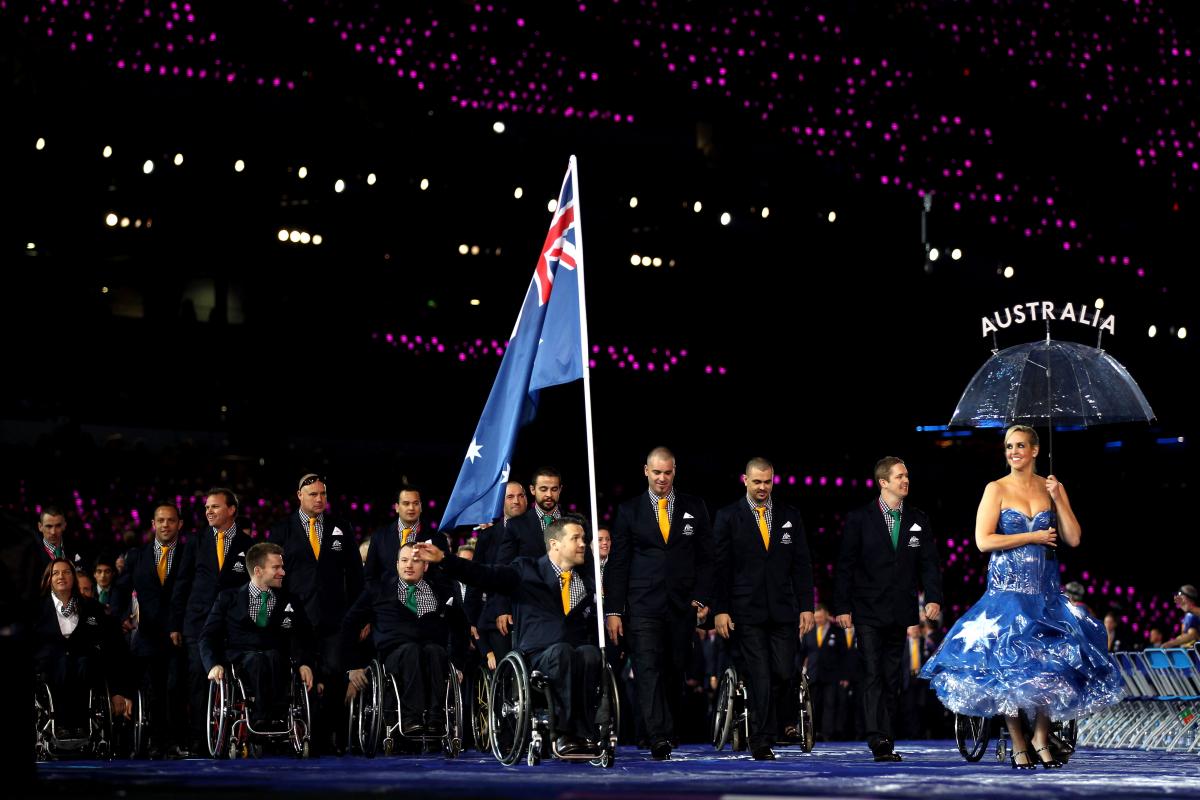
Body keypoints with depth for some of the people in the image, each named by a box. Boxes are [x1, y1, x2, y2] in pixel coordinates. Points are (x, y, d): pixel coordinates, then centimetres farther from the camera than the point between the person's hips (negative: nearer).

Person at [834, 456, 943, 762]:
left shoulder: (918, 519, 9)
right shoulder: (859, 518, -1)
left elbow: (929, 562, 6)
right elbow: (844, 565, -1)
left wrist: (933, 598, -10)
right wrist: (842, 607, -7)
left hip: (900, 611, 4)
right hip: (868, 611, -4)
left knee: (892, 679, 7)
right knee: (873, 674, -13)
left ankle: (886, 743, 11)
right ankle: (878, 740, -20)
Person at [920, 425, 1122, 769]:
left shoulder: (1051, 487, 9)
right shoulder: (996, 489, -1)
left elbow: (1074, 539, 3)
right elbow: (983, 541, -11)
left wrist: (1058, 498, -6)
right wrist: (1034, 537, -8)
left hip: (1045, 587, 3)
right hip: (1008, 586, -3)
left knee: (1051, 659, -3)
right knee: (1009, 662, -6)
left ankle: (1041, 738, 8)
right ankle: (1019, 745, 3)